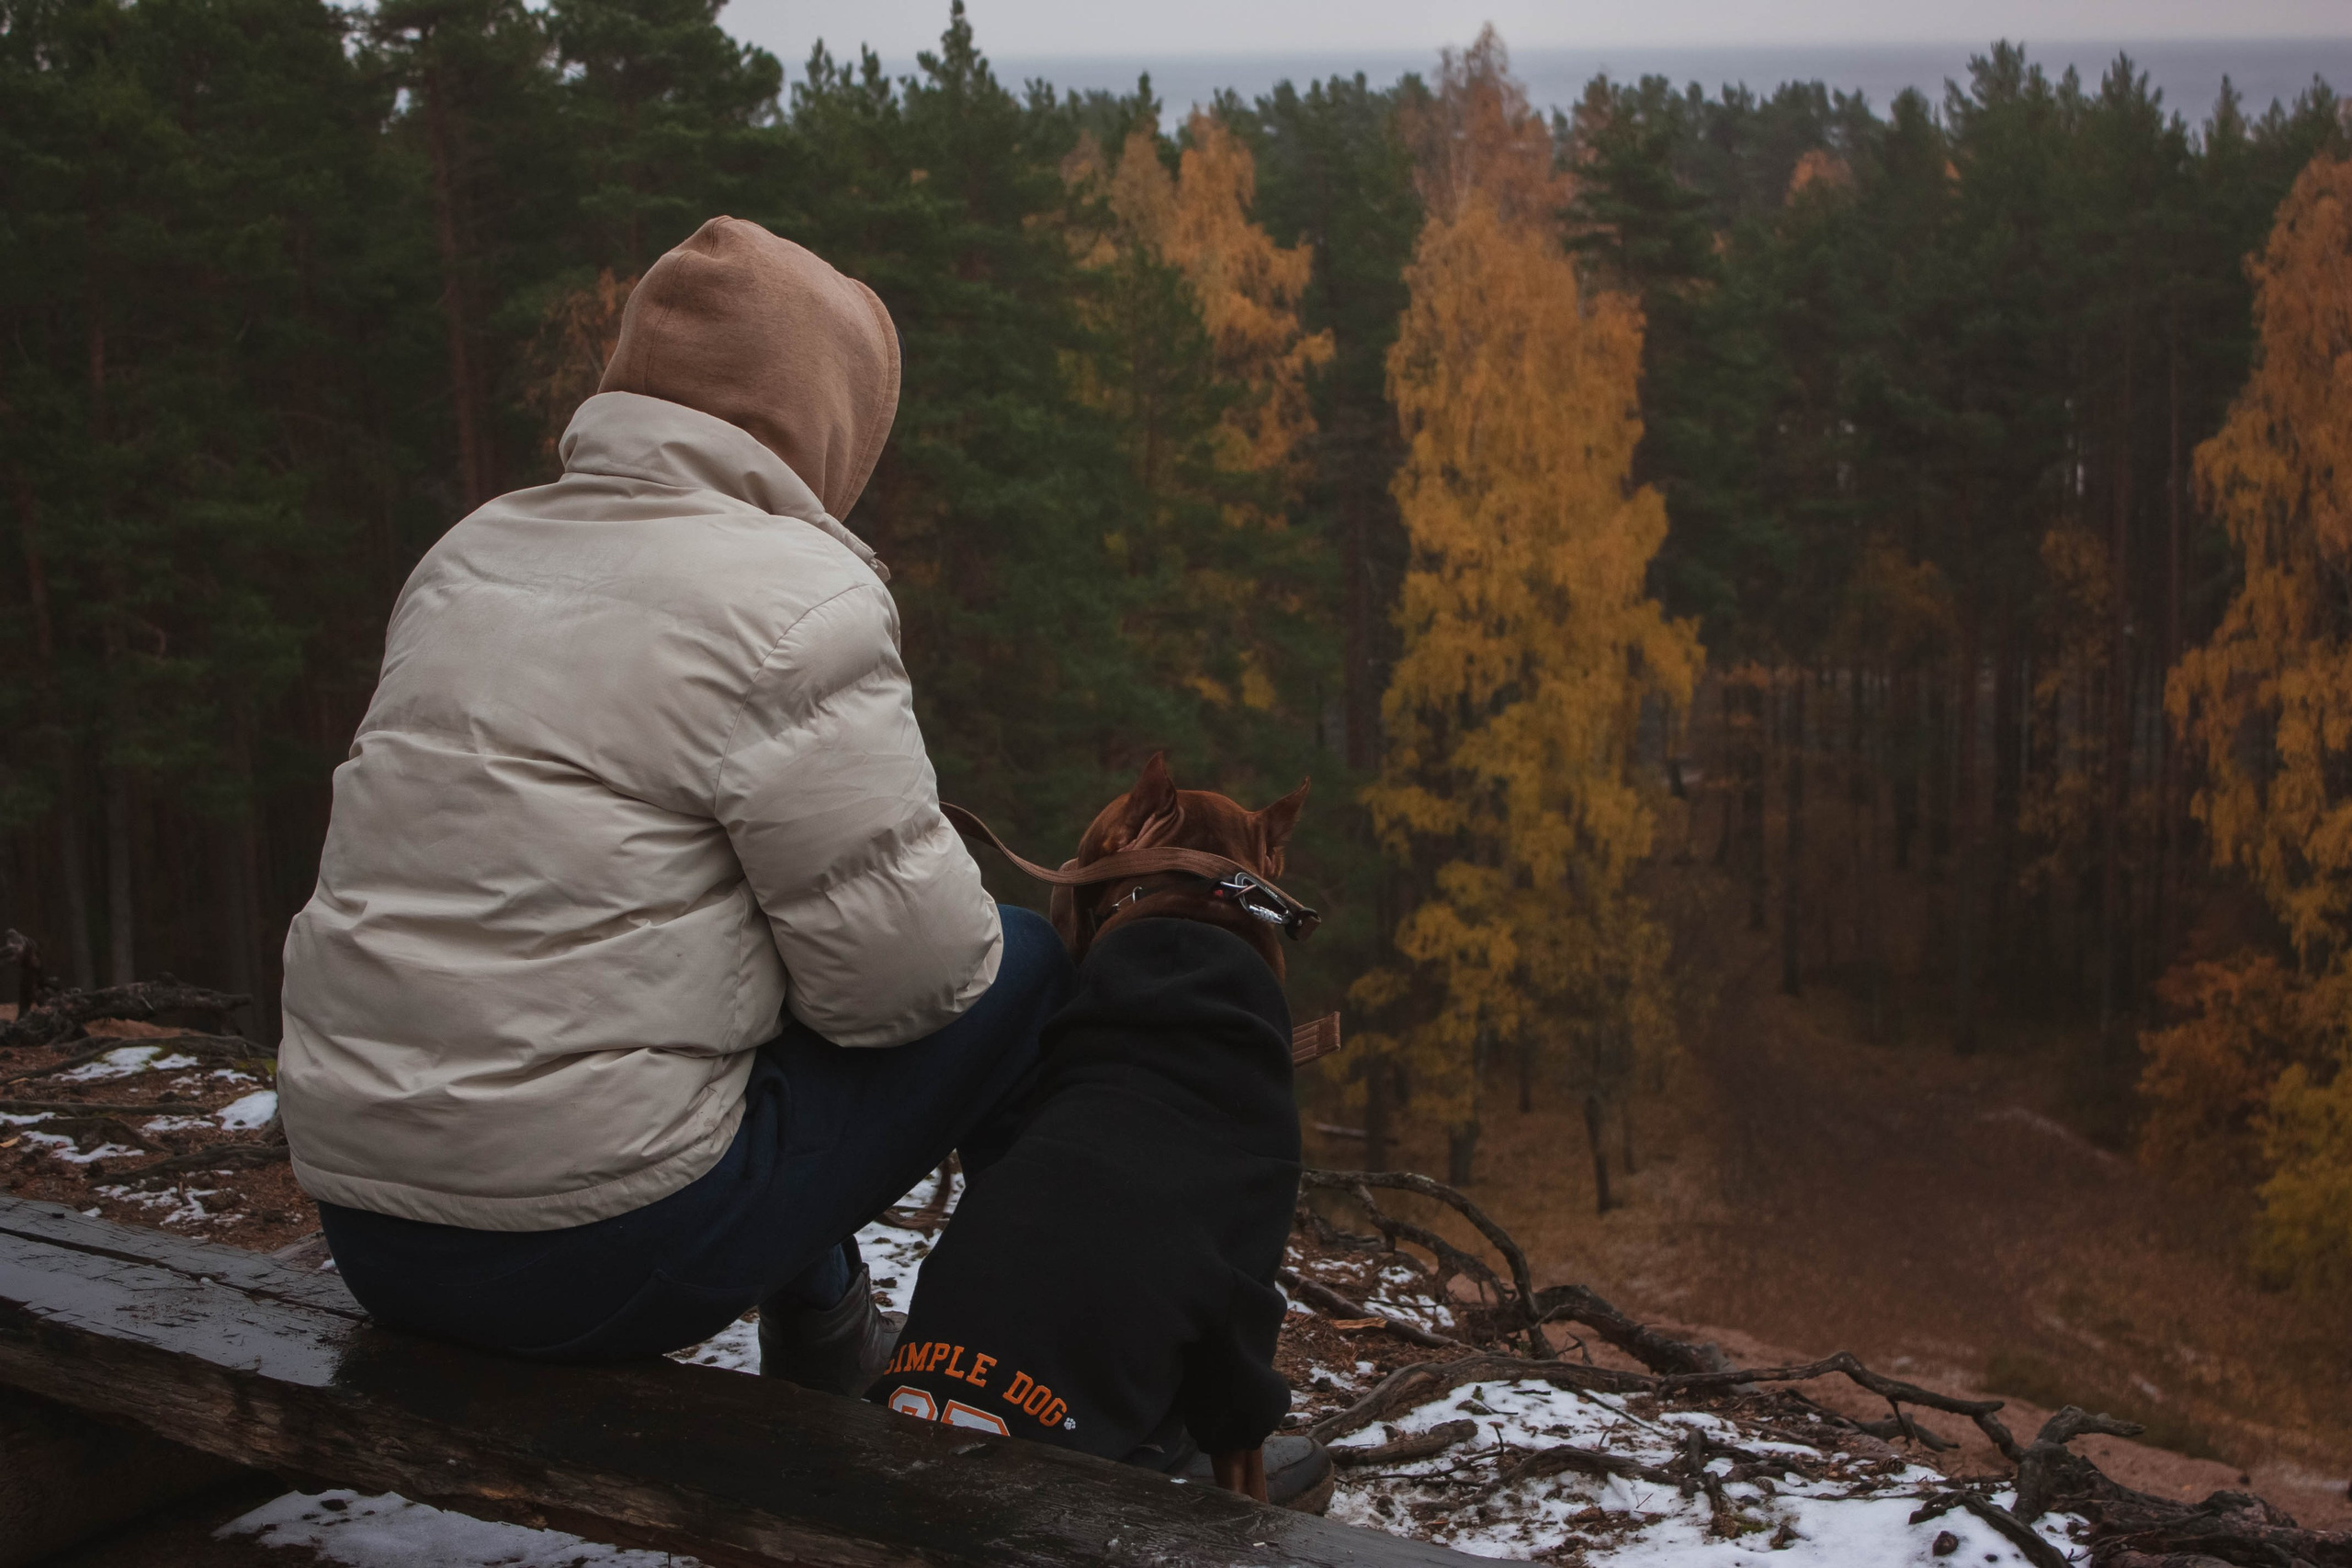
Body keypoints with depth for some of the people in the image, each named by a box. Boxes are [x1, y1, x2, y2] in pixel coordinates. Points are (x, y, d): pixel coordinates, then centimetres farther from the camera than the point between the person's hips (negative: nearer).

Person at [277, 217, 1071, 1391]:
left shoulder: (469, 556, 12)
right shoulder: (794, 600, -12)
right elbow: (898, 969, -13)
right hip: (603, 1255, -8)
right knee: (1024, 972, 7)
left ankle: (824, 1342, 37)